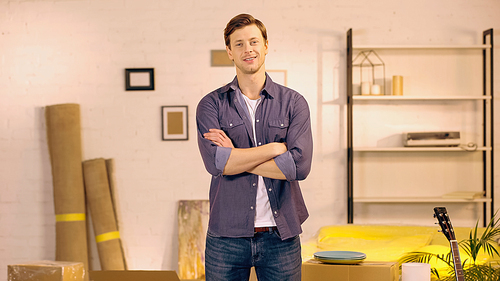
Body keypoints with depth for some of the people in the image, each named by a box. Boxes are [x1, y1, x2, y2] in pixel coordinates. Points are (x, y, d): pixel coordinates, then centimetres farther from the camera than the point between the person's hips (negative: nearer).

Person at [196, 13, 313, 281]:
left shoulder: (293, 103, 4)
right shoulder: (211, 105, 3)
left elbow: (299, 165, -10)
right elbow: (215, 162, -14)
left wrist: (236, 157, -9)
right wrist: (276, 148, -11)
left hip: (281, 236, 1)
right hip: (226, 236, 0)